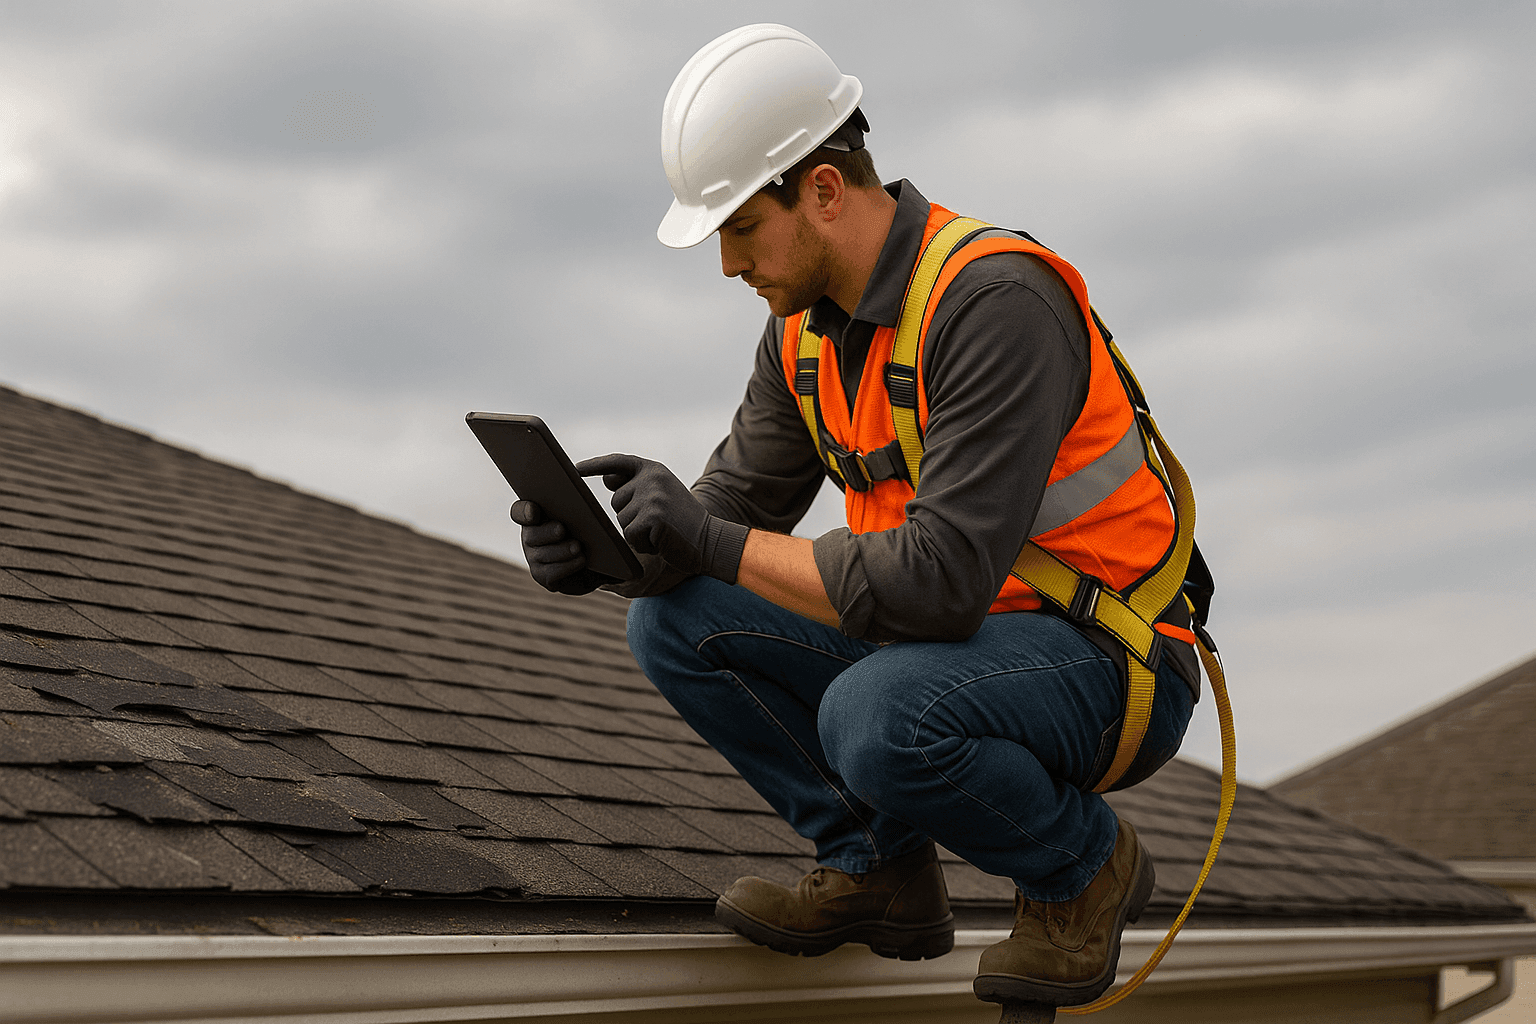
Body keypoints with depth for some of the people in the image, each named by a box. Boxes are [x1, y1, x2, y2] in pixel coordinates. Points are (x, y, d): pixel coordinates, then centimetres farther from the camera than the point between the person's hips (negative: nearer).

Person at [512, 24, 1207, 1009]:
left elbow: (943, 577, -32)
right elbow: (735, 503, 7)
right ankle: (878, 869, 6)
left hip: (1110, 667, -8)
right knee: (677, 622, -6)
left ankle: (1084, 862, -5)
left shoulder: (994, 300, -26)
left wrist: (714, 542, -25)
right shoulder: (806, 326, 2)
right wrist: (602, 547, -14)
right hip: (944, 635, 8)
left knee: (876, 721, -36)